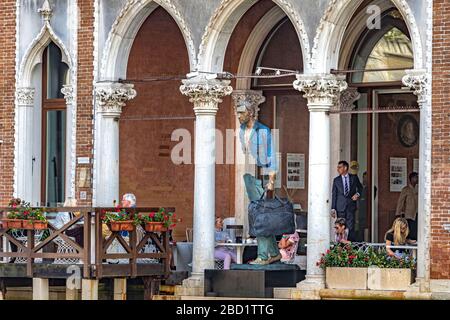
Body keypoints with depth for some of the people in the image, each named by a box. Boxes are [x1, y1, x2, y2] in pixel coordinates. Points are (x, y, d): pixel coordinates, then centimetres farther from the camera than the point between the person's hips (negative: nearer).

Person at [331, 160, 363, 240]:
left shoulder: (354, 178, 7)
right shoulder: (336, 180, 8)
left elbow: (360, 187, 23)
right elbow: (334, 195, 6)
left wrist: (357, 194, 1)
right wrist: (333, 208, 0)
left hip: (351, 206, 0)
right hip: (340, 207, 0)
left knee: (351, 227, -5)